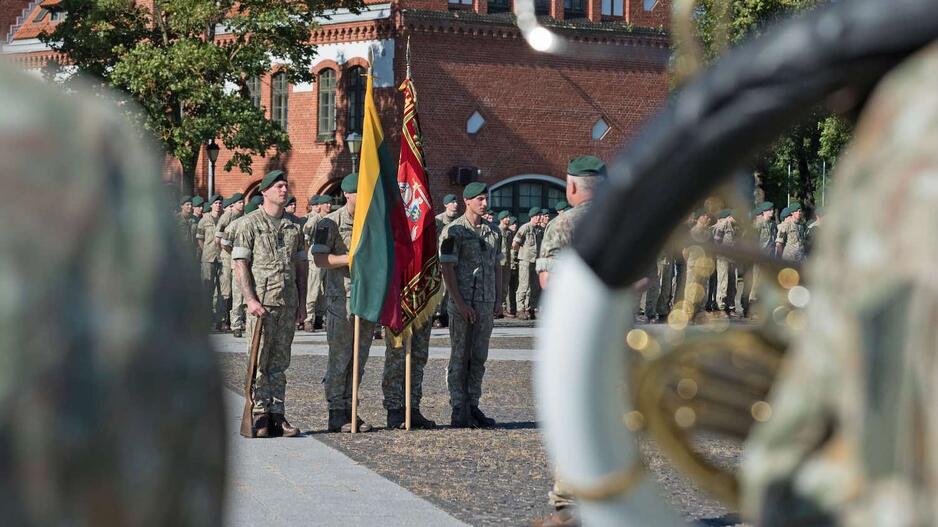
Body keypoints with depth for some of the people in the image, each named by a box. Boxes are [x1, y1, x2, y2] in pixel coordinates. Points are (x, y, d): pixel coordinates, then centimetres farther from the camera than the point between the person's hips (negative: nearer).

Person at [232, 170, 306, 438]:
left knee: (280, 362, 7)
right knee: (258, 361, -4)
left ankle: (277, 414, 9)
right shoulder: (250, 223, 0)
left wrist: (302, 302, 13)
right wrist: (250, 299, -15)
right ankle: (260, 415, 0)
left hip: (288, 304, 5)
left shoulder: (293, 227, 15)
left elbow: (301, 265, 19)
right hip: (261, 302, -5)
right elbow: (240, 263, -6)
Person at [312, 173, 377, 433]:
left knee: (359, 358, 8)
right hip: (341, 298, -5)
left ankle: (350, 409, 14)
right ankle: (336, 414, 2)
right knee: (339, 358, -3)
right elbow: (319, 259, -10)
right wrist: (351, 258, -19)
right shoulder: (331, 223, -5)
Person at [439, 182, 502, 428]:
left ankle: (473, 406, 14)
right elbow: (447, 269, -10)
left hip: (487, 304, 6)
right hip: (463, 304, -6)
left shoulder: (493, 231, 13)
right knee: (460, 357, -2)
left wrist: (498, 300, 10)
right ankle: (459, 410, 1)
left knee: (479, 358, 8)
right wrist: (460, 303, -16)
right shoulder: (453, 231, -6)